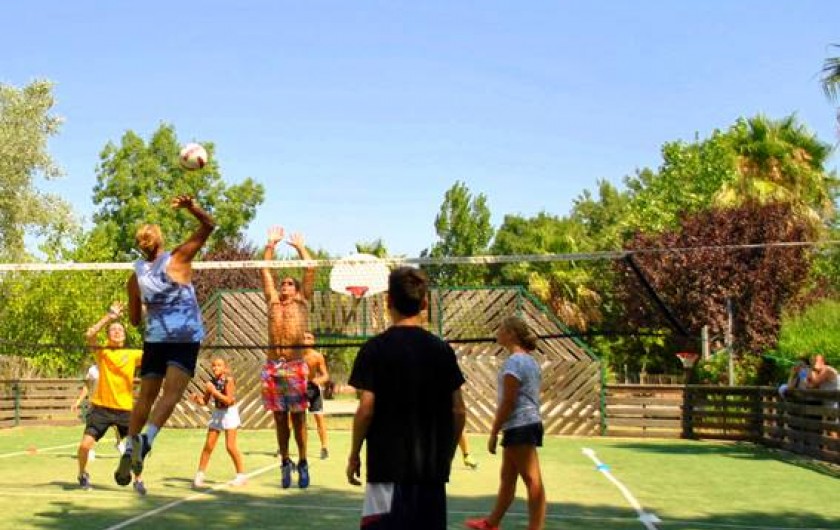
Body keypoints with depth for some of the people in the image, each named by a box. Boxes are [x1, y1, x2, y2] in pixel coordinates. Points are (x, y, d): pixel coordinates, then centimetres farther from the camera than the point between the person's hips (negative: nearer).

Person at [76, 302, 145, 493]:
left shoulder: (133, 354, 3)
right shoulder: (102, 352, 0)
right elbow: (89, 335, -18)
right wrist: (109, 316, -20)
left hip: (125, 408, 1)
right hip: (101, 407, -1)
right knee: (85, 444, -8)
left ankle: (137, 480, 16)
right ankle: (83, 474, 22)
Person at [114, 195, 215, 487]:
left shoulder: (136, 276, 4)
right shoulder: (177, 259, -3)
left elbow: (135, 320, 12)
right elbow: (208, 226, -4)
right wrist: (192, 207, -19)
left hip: (154, 338, 3)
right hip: (185, 337, -3)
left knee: (146, 395, 12)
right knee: (171, 392, -10)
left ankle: (130, 449, 11)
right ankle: (145, 440, -30)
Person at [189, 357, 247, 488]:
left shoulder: (228, 380, -16)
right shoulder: (212, 382, -1)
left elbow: (228, 400, -24)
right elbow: (205, 401, 6)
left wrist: (213, 391, -27)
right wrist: (197, 398, -14)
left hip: (229, 413, -5)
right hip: (217, 413, 5)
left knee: (230, 446, -9)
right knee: (208, 445, 6)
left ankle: (241, 474, 4)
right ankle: (200, 474, 15)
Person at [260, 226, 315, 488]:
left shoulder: (302, 302, 11)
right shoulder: (273, 301, 17)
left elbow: (310, 270, 8)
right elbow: (265, 271, 18)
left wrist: (300, 246, 17)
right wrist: (271, 245, 17)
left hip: (295, 365, -2)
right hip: (272, 366, 3)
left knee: (298, 417, 0)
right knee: (280, 418, 5)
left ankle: (302, 463, 6)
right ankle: (285, 462, 13)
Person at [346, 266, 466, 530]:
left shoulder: (375, 349, -7)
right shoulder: (442, 350, 3)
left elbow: (366, 409, -11)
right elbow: (458, 411, 5)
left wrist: (354, 455, 2)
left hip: (388, 467, -4)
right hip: (433, 468, 4)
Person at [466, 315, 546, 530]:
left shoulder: (514, 361, -14)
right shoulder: (529, 360, 16)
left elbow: (507, 402, -18)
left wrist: (493, 433, -14)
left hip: (519, 427, -10)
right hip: (529, 423, 10)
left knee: (532, 480, -8)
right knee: (507, 477, 19)